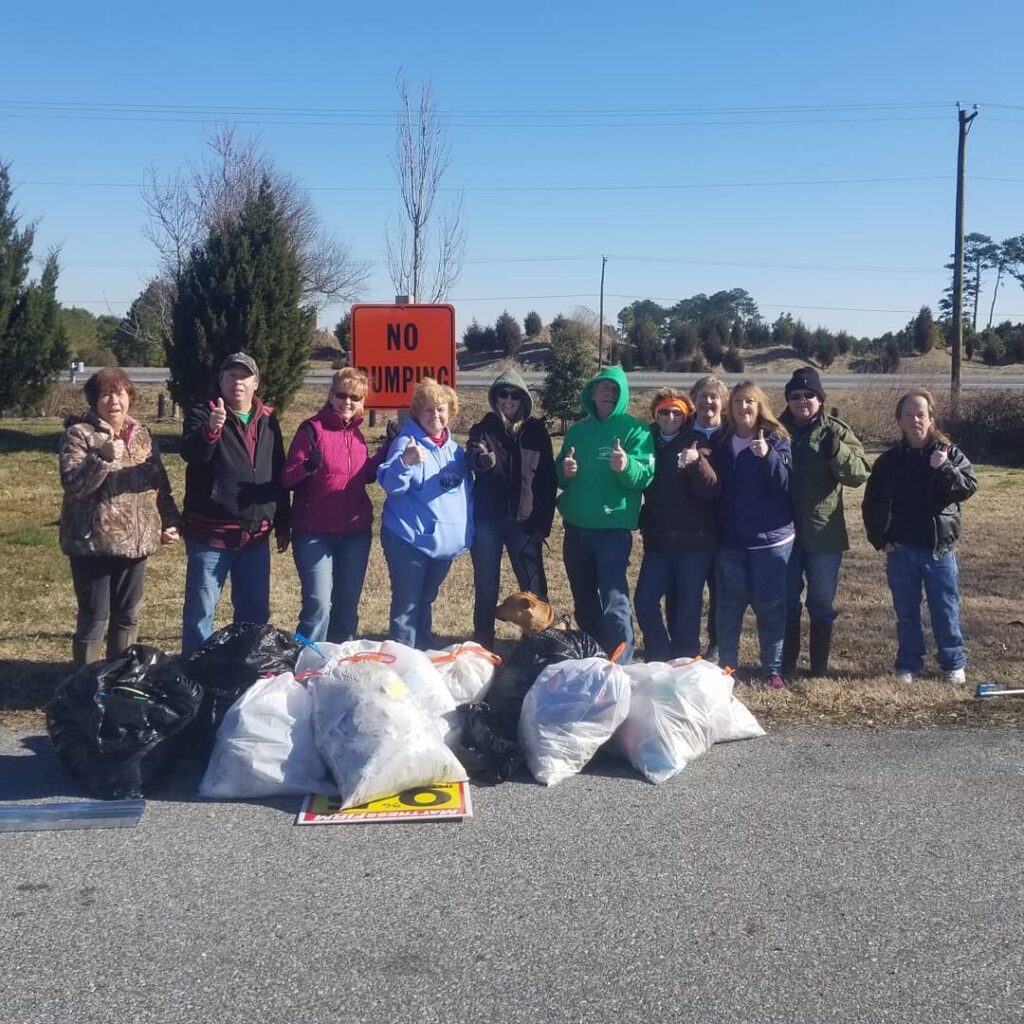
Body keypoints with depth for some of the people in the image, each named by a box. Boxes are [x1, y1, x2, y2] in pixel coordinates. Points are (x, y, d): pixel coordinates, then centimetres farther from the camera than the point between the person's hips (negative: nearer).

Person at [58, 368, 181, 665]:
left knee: (127, 616, 15)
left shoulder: (141, 435, 11)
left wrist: (169, 521, 7)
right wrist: (103, 457, -30)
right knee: (94, 618, -1)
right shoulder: (78, 434, -7)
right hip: (93, 542, -6)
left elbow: (160, 483, 17)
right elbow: (72, 484, -18)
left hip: (135, 541, 6)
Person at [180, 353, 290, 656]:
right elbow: (190, 453, -23)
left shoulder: (268, 420, 11)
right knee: (200, 611, 0)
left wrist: (282, 526, 13)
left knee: (255, 611, 13)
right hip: (210, 534, -4)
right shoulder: (203, 415, -3)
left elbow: (279, 476, 15)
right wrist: (211, 430, -44)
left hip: (256, 535, 5)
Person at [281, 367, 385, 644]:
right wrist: (308, 467, -31)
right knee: (318, 607, -11)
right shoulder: (312, 428, -8)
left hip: (355, 532, 6)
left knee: (348, 606, 13)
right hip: (315, 533, -6)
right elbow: (287, 479, -11)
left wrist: (387, 449, 4)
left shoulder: (357, 433, 8)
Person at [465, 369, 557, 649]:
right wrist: (481, 458, -41)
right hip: (487, 521, 0)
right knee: (486, 589, 6)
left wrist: (543, 522, -3)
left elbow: (548, 479, 5)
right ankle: (483, 648, 15)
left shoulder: (537, 431, 7)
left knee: (534, 590, -3)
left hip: (524, 522, 0)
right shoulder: (483, 428, 5)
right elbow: (471, 456, -16)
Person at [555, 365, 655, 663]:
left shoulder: (635, 430, -3)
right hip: (575, 527, 5)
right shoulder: (576, 430, 12)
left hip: (613, 528, -5)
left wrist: (626, 467, -34)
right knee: (583, 600, 14)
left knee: (614, 602, -13)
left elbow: (646, 475, -14)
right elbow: (559, 478, 17)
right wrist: (564, 471, -7)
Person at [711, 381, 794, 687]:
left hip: (771, 539, -2)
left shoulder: (776, 440, -2)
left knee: (770, 607, 2)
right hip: (730, 539, 3)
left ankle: (773, 669, 14)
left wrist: (767, 456, -25)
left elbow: (785, 485, -11)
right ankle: (726, 666, 16)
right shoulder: (722, 443, 7)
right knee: (729, 607, 5)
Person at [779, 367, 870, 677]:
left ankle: (819, 666, 20)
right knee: (786, 602, 10)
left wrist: (836, 451, -29)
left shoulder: (835, 431, -3)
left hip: (823, 533, -1)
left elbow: (860, 473, -13)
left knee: (821, 603, 9)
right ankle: (786, 664, 22)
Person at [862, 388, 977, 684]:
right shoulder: (889, 460, 2)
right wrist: (880, 539, 0)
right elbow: (871, 504, 8)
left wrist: (943, 469, -26)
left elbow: (968, 487, -12)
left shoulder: (949, 453, -1)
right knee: (906, 613, 10)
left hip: (939, 549, -1)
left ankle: (953, 664, 21)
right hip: (901, 551, 1)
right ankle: (908, 664, 22)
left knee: (946, 611, 6)